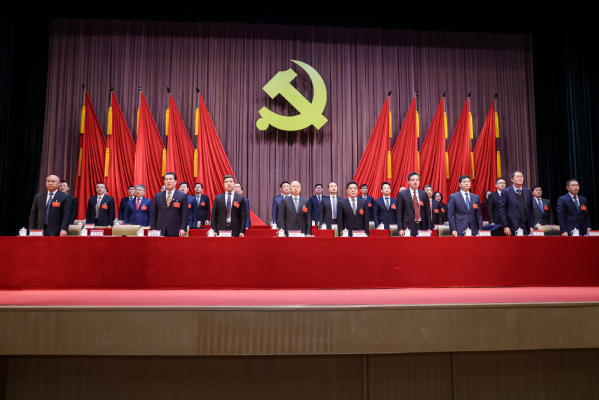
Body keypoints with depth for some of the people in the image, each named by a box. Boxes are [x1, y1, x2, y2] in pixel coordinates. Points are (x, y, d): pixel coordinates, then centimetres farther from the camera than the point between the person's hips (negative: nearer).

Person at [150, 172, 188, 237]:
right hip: (160, 231, 2)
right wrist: (153, 230, 4)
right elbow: (153, 215, 12)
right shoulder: (157, 196, 12)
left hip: (175, 232, -2)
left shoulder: (182, 196, 4)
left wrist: (183, 229, -10)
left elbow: (184, 215, 0)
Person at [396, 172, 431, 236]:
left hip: (422, 226, 3)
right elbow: (399, 213, 0)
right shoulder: (402, 194, 2)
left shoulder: (424, 194, 11)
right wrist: (400, 229, -8)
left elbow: (428, 212, 10)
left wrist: (429, 228, 3)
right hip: (408, 227, -3)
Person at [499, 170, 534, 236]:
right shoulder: (506, 192, 0)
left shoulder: (528, 191, 12)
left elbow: (531, 210, 13)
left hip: (526, 228, 4)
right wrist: (505, 226, -9)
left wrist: (531, 226, 6)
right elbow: (502, 210, -3)